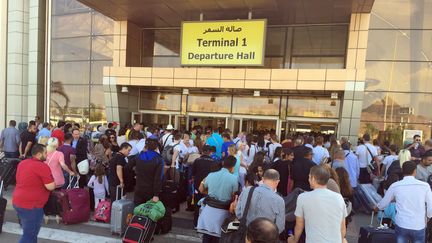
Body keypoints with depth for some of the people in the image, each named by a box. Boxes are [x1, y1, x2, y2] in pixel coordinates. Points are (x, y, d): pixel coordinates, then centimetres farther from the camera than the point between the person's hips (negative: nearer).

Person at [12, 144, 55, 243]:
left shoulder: (22, 163, 8)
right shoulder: (43, 166, -19)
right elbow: (51, 187, -20)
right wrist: (52, 182, -1)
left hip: (17, 202, 9)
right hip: (31, 205, -9)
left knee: (29, 232, 22)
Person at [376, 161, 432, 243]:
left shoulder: (395, 186, -4)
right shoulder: (425, 186, -7)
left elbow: (383, 203, 7)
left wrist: (376, 208, 29)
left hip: (401, 225, 0)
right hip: (419, 226, 0)